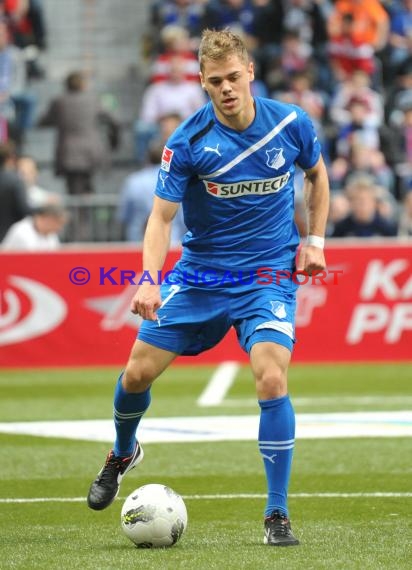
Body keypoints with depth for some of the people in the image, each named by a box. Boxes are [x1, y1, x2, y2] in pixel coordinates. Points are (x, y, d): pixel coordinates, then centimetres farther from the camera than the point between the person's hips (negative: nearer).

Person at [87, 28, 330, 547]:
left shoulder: (291, 124, -8)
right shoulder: (189, 141, -13)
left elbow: (317, 176, 13)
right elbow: (162, 215, -13)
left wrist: (314, 240, 3)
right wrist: (149, 280, -28)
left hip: (269, 275, -1)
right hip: (200, 271, 1)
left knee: (271, 379, -21)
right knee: (138, 372, 2)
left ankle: (277, 515, -11)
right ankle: (123, 454, 38)